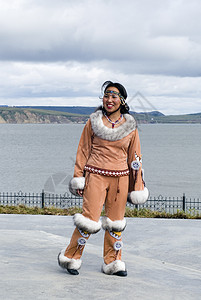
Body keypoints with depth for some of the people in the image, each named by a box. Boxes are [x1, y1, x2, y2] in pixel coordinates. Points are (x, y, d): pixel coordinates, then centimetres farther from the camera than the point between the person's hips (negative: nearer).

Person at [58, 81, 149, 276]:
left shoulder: (130, 126, 6)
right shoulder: (93, 122, 2)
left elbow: (134, 157, 10)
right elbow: (83, 151, 6)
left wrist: (137, 185, 9)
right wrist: (78, 177, 1)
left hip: (120, 178, 2)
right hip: (96, 175, -2)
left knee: (115, 222, 8)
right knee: (89, 219, -7)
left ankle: (112, 262, 21)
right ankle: (71, 258, 11)